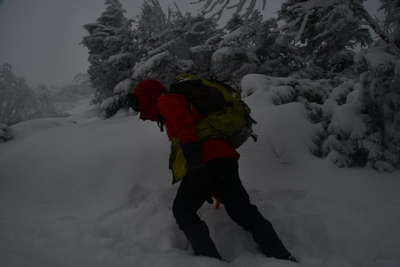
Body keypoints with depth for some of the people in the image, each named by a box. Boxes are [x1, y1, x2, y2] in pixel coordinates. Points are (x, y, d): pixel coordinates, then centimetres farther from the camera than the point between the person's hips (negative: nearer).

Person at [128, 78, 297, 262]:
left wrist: (194, 163, -28)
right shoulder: (178, 104, 34)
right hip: (225, 158, 9)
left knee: (183, 211, 5)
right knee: (244, 212, 12)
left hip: (208, 161, -9)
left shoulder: (167, 102, 7)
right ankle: (283, 258, 11)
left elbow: (185, 127, -15)